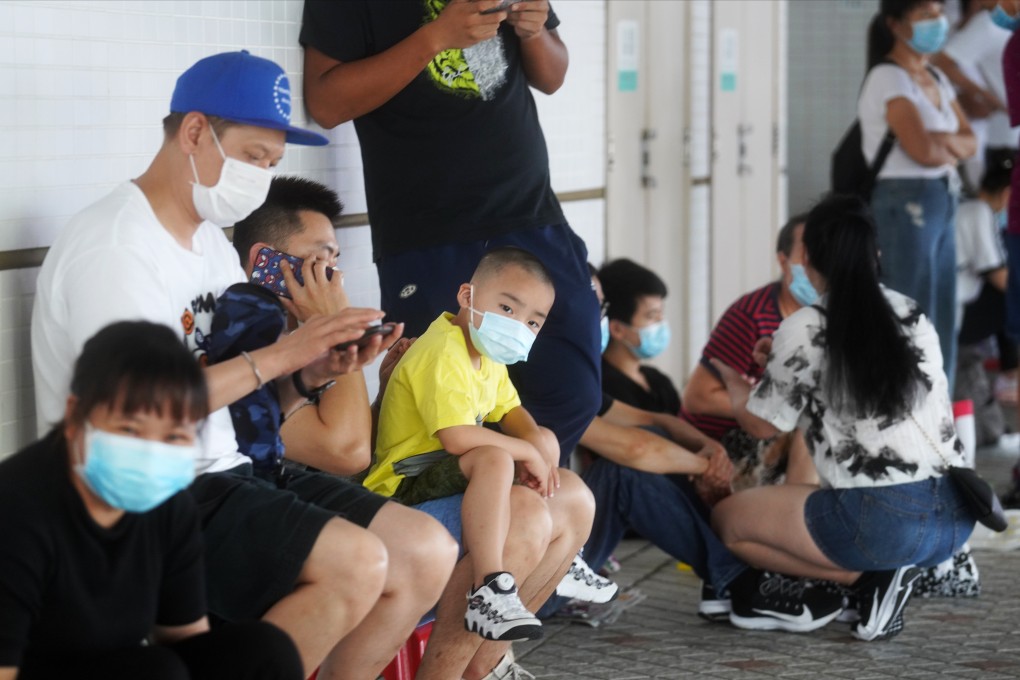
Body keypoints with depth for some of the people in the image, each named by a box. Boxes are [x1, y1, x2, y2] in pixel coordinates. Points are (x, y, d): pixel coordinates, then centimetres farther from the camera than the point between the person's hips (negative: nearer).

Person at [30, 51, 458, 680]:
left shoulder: (211, 239, 16)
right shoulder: (113, 246, -14)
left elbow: (243, 379, 14)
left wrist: (312, 373, -8)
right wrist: (280, 354, -21)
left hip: (222, 475, 9)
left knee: (430, 552, -1)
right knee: (358, 563, -26)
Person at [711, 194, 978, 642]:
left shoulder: (805, 331, -5)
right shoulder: (912, 314, 12)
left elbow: (763, 424, 6)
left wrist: (733, 382, 27)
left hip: (879, 522, -7)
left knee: (727, 519, 13)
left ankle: (868, 578, -1)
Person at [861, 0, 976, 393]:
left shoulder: (936, 80, 15)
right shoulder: (887, 79, -11)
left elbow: (970, 143, 9)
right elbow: (922, 149, -20)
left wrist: (944, 142, -11)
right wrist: (953, 147, -1)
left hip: (942, 205, 8)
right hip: (904, 204, -8)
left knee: (943, 326, 9)